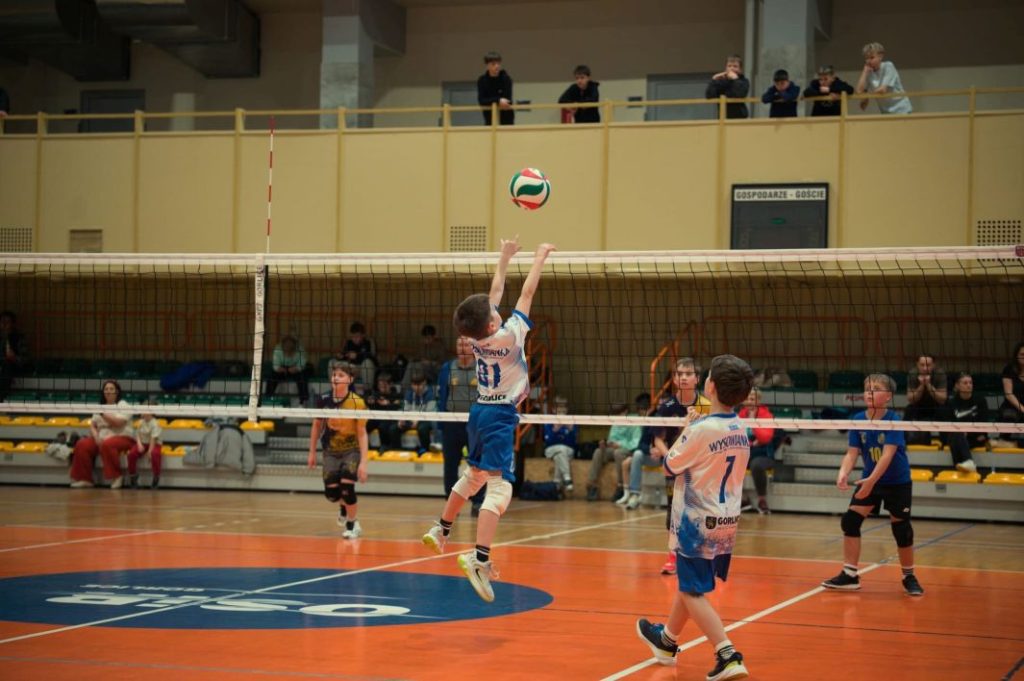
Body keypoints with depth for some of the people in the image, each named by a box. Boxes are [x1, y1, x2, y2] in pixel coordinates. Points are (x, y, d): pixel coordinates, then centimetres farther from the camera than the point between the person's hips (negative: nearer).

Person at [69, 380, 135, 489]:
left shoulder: (123, 405, 1)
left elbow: (118, 423, -15)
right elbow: (92, 425, 13)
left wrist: (103, 414, -12)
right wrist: (96, 437, -6)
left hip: (122, 438, -6)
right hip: (102, 438, 6)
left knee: (107, 444, -39)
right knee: (82, 445, -19)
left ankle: (116, 477, -28)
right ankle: (84, 479, -16)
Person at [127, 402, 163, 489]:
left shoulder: (155, 423, -15)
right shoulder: (141, 422, 5)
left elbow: (153, 439, -19)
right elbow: (138, 434, 5)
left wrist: (150, 451, -24)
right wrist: (139, 444, -16)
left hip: (154, 444, -5)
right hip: (143, 443, 5)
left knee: (155, 454, -39)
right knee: (131, 453, -22)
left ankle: (156, 477, -20)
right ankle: (133, 476, -2)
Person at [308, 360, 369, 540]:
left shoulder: (357, 403, -20)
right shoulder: (324, 400, -11)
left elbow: (362, 433, -17)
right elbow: (317, 426, 4)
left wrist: (363, 462, -21)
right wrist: (312, 453, 7)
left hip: (351, 450, -3)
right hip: (331, 452, 3)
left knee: (346, 487, -18)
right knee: (331, 493, -1)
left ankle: (353, 525, 7)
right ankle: (344, 507, 37)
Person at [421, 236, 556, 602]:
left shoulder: (477, 335, -1)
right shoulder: (510, 335, -18)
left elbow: (496, 291, 12)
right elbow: (527, 293, -11)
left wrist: (505, 257, 20)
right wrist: (540, 258, 0)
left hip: (480, 411, 8)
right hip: (500, 416, -8)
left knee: (473, 476, 27)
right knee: (499, 487, -15)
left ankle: (440, 530, 38)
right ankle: (479, 557, -29)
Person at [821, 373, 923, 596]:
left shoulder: (893, 420, -20)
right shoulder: (858, 420, -7)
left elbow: (888, 454, -29)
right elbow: (852, 453, -9)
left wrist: (872, 480, -40)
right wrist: (843, 474, -28)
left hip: (897, 482, -4)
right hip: (869, 480, 4)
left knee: (902, 529, -1)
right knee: (850, 520, -5)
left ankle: (909, 577, 18)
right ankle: (850, 575, 3)